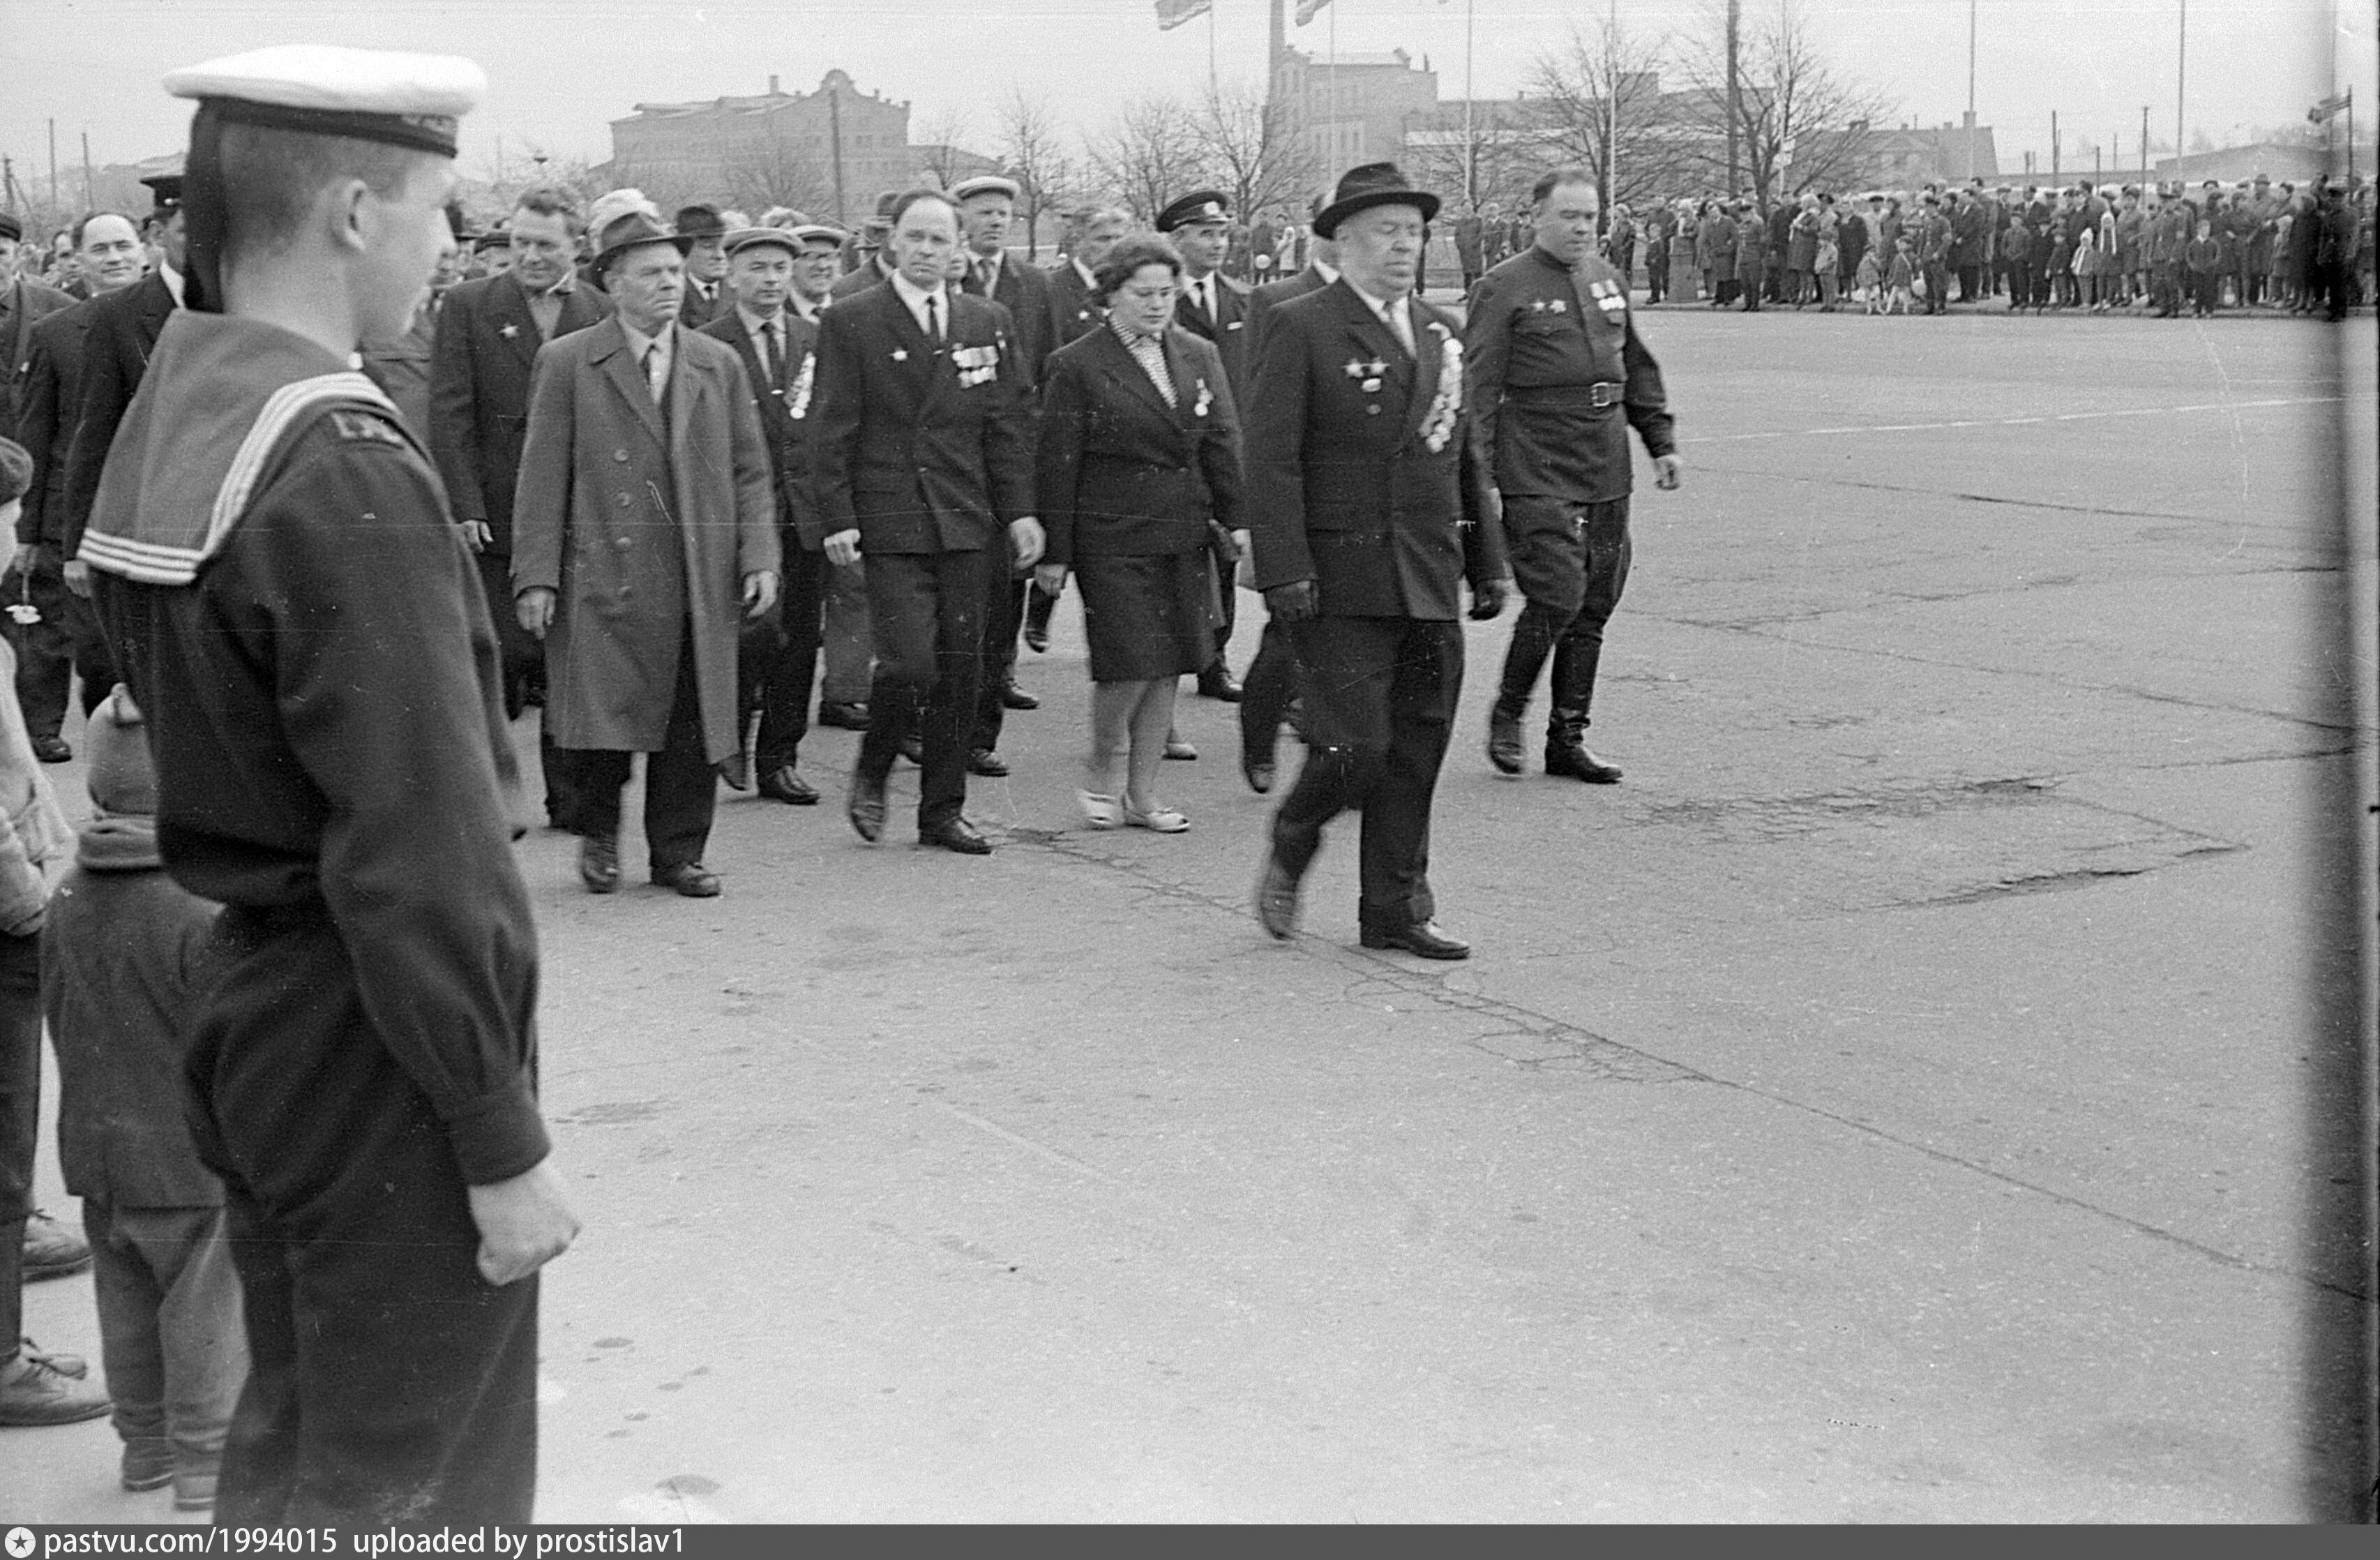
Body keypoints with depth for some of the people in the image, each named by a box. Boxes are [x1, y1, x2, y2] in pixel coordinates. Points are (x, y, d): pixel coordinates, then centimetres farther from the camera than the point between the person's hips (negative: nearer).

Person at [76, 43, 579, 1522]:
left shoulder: (170, 413, 5)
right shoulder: (341, 462, -23)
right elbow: (420, 846, -25)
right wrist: (505, 1142, -19)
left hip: (261, 1001, 9)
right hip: (375, 1041, -9)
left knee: (293, 1445, 23)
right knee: (408, 1480, 5)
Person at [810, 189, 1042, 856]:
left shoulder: (989, 322, 11)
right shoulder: (850, 321, -1)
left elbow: (1010, 425, 11)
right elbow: (832, 428, -2)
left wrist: (1019, 511, 4)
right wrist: (838, 517, -8)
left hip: (968, 525, 4)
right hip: (890, 525, -4)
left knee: (960, 669, 5)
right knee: (909, 663, -13)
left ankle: (943, 811, 16)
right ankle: (871, 772, 14)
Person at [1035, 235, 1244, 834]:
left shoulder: (1199, 356, 11)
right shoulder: (1076, 366, -4)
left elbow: (1223, 444, 10)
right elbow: (1058, 465, -4)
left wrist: (1238, 521, 2)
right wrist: (1054, 552, -6)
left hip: (1183, 537, 5)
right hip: (1112, 537, -5)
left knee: (1167, 667, 7)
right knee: (1130, 663, -9)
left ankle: (1142, 794, 17)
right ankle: (1099, 773, 16)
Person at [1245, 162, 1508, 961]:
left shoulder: (1439, 332, 15)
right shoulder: (1301, 328, -5)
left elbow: (1465, 457, 19)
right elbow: (1271, 458, -10)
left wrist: (1487, 563, 15)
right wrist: (1283, 569, -17)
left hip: (1430, 586, 6)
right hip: (1341, 583, -6)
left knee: (1417, 751, 8)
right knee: (1353, 746, -10)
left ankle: (1396, 909, 19)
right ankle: (1289, 852, 19)